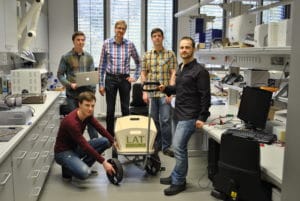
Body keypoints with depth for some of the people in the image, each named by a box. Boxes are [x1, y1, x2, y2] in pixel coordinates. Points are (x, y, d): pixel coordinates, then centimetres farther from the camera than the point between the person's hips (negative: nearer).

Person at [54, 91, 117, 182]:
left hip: (75, 147, 8)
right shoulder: (71, 122, -32)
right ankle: (67, 169, -1)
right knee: (84, 173, -34)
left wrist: (113, 141, -2)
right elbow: (84, 145, -31)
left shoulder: (87, 114, -7)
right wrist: (103, 162, -29)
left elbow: (99, 128, 4)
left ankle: (83, 166, 5)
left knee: (105, 141, -5)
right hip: (63, 152, -8)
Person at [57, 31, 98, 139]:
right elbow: (60, 74, -1)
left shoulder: (88, 57, 9)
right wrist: (70, 84, -16)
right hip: (72, 94, -1)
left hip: (87, 92, 2)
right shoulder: (66, 57, 0)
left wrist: (93, 91, -4)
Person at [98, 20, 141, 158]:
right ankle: (110, 136, 18)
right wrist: (101, 84, -1)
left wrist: (135, 77, 4)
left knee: (126, 109, 5)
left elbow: (138, 62, 13)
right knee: (110, 110, 4)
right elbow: (102, 65, 2)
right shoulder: (107, 43, 0)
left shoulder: (130, 44, 1)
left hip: (125, 79, 1)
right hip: (110, 79, 0)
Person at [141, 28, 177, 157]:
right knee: (154, 120, 10)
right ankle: (156, 144, 24)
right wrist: (144, 92, 2)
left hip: (164, 93, -3)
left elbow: (173, 73, -3)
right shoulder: (147, 55, 8)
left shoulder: (170, 54, 1)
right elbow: (143, 74, 9)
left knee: (165, 120, -6)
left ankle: (166, 147, 6)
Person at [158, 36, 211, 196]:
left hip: (190, 116, -9)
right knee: (180, 146, 15)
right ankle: (176, 176, 27)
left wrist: (202, 117, -19)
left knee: (178, 147, -10)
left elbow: (205, 96, -15)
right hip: (180, 114, 9)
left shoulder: (199, 71, -13)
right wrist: (166, 89, 6)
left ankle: (179, 182, 4)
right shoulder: (181, 68, 14)